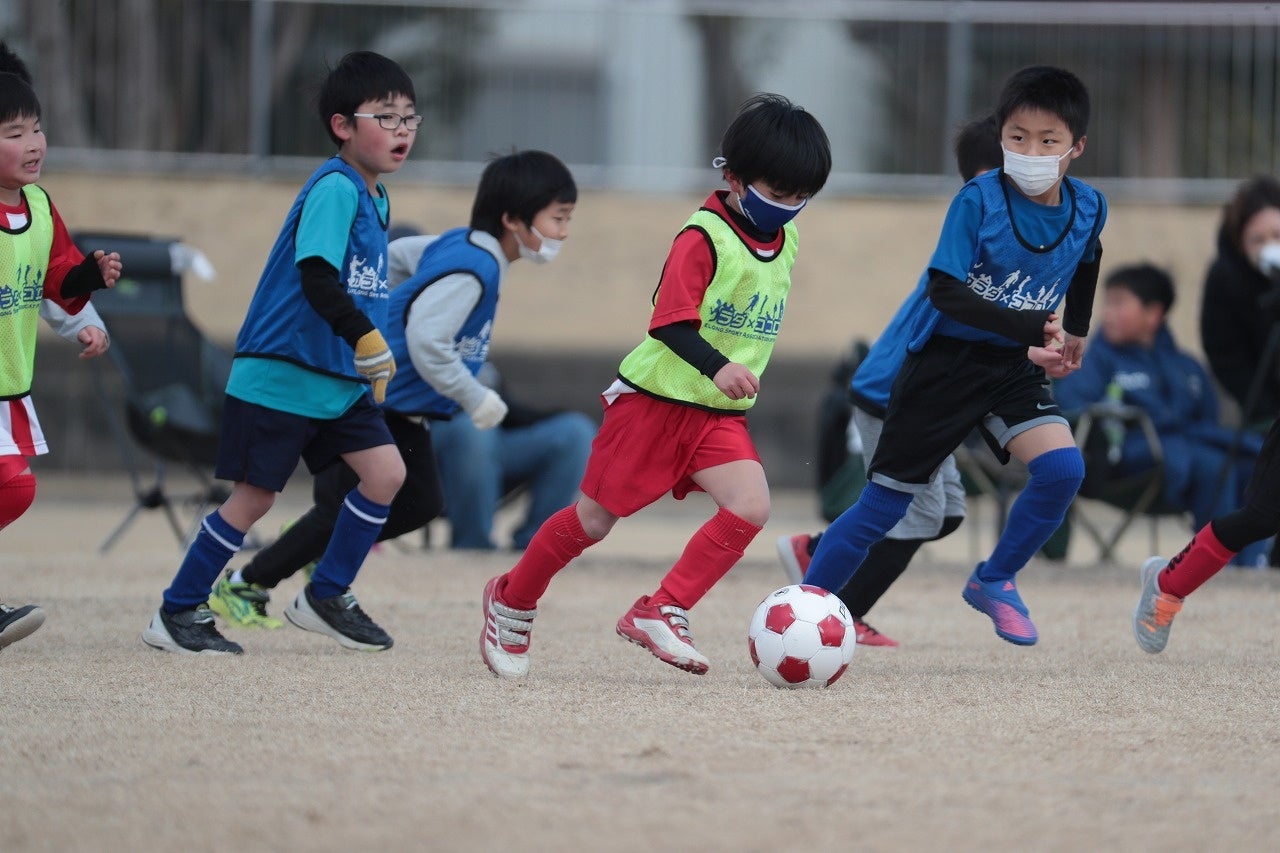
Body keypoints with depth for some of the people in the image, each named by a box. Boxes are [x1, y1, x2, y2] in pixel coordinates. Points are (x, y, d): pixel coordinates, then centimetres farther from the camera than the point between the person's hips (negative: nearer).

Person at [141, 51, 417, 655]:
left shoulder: (372, 197, 11)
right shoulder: (334, 189, -17)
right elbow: (315, 276, -30)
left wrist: (367, 355, 26)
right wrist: (364, 335, -38)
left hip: (340, 378, 8)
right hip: (278, 377, -8)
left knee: (385, 472, -3)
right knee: (254, 497, -3)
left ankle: (326, 597, 11)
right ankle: (176, 614, 10)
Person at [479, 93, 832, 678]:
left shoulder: (785, 239, 4)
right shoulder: (704, 237, -19)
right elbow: (669, 322, -29)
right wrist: (716, 365, -44)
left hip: (721, 412, 6)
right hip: (656, 397, -6)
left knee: (750, 507, -19)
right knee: (594, 519, 4)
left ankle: (661, 612, -13)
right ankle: (512, 601, 27)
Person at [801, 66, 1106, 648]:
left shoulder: (1086, 209, -5)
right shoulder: (979, 200, -20)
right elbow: (944, 290, -27)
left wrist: (1075, 331, 21)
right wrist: (1032, 327, -34)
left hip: (1011, 366, 4)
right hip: (943, 362, -4)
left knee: (1063, 467, -20)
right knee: (885, 503, 0)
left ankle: (994, 581, 2)